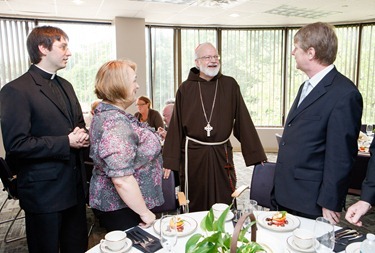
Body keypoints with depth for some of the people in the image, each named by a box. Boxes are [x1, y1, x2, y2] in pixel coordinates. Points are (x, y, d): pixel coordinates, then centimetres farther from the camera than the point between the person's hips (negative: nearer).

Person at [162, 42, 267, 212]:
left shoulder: (230, 85, 0)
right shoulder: (186, 88, 0)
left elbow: (243, 120, -1)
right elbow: (176, 125, 0)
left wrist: (255, 154, -2)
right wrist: (169, 160, -2)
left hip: (222, 154, 0)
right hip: (193, 153, 0)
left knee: (224, 204, 9)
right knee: (195, 206, 12)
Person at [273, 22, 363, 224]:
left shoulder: (345, 94, -18)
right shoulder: (306, 87, 11)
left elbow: (340, 156, -18)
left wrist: (330, 203, -14)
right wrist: (280, 185, 15)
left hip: (311, 201, -8)